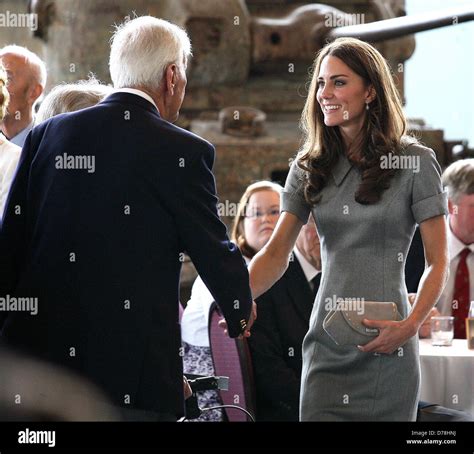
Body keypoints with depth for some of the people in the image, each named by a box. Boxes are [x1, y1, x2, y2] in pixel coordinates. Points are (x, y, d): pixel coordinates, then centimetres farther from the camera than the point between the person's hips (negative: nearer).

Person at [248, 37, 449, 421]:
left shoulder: (415, 162, -3)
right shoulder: (310, 167, 9)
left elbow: (438, 262, -3)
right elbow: (276, 254, 7)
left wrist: (410, 325, -17)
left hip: (385, 345, -3)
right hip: (326, 344, 3)